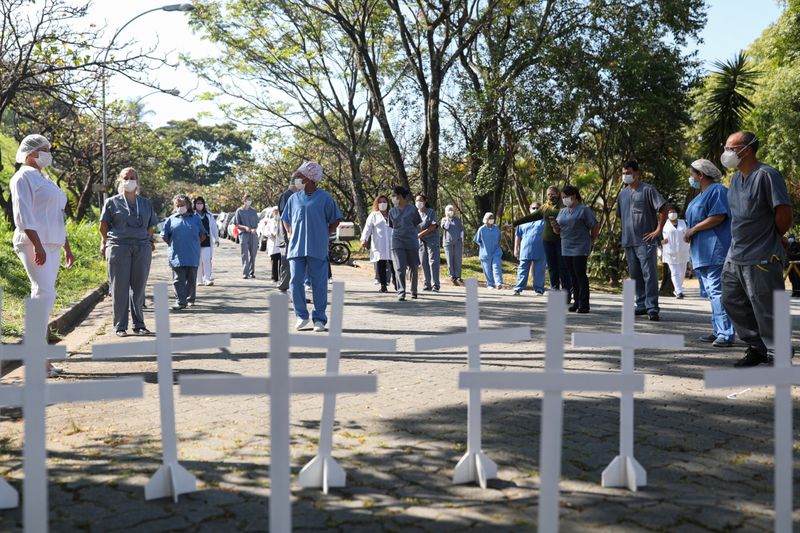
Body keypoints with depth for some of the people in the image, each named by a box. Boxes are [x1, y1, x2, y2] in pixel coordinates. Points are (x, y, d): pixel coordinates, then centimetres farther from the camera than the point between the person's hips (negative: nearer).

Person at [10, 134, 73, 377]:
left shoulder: (45, 180, 25)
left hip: (52, 245, 9)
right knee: (44, 293, -19)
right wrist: (38, 246, -23)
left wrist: (67, 248, 25)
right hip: (34, 244, -9)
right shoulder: (23, 177, -2)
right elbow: (23, 215, -13)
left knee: (44, 295, 5)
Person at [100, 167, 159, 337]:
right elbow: (103, 226, 9)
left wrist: (148, 242, 9)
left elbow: (151, 226, 19)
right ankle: (120, 326, 4)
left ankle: (139, 324, 13)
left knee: (139, 287, 4)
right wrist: (105, 243, 4)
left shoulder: (146, 203, 15)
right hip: (118, 247, -2)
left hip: (142, 248, 2)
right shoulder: (112, 202, 8)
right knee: (119, 288, -2)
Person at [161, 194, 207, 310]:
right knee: (178, 280, -5)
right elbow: (164, 236, 12)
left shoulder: (195, 218, 8)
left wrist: (193, 244, 7)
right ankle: (181, 301, -5)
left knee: (191, 279, 8)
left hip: (193, 256, 1)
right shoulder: (171, 220, 7)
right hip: (177, 256, -1)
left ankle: (190, 299, 23)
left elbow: (203, 235, 12)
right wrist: (173, 245, 7)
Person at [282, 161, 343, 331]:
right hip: (296, 248, 3)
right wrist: (290, 234, 11)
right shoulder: (294, 198, 11)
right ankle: (301, 316, 13)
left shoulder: (325, 198, 0)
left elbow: (335, 220, 8)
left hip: (317, 249, -3)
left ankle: (319, 319, 9)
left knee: (319, 283, 0)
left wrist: (325, 234, 0)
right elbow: (286, 219, 24)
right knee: (295, 281, -2)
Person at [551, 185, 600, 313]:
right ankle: (577, 302, 15)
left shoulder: (583, 210, -6)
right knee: (573, 276, 9)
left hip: (580, 248, -7)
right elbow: (558, 231, 18)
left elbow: (596, 226, -5)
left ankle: (584, 305, -5)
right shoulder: (562, 212, 15)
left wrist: (591, 241, 2)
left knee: (580, 275, -7)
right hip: (566, 248, 7)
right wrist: (555, 226, -4)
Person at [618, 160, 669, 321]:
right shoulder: (623, 193, 15)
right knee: (635, 276, 11)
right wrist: (625, 233, 15)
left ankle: (652, 308, -9)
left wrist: (658, 230, -12)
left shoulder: (647, 190, -5)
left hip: (645, 241, -7)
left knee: (649, 274, -9)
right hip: (628, 241, 7)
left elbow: (663, 208, -9)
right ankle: (641, 305, 20)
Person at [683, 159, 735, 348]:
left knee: (717, 292, -14)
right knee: (712, 293, 11)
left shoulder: (717, 191, -8)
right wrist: (690, 234, 7)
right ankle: (718, 331, 16)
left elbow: (718, 217, -19)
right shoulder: (700, 195, 23)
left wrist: (693, 230, -14)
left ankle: (726, 334, -14)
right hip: (703, 253, 10)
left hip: (715, 251, -10)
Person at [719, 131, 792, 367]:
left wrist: (771, 239, -1)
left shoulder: (767, 175, -16)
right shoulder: (736, 177, 11)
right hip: (735, 256, 9)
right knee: (732, 301, 15)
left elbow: (784, 215, -16)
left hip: (762, 259, -9)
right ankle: (756, 347, 29)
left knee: (766, 310, -1)